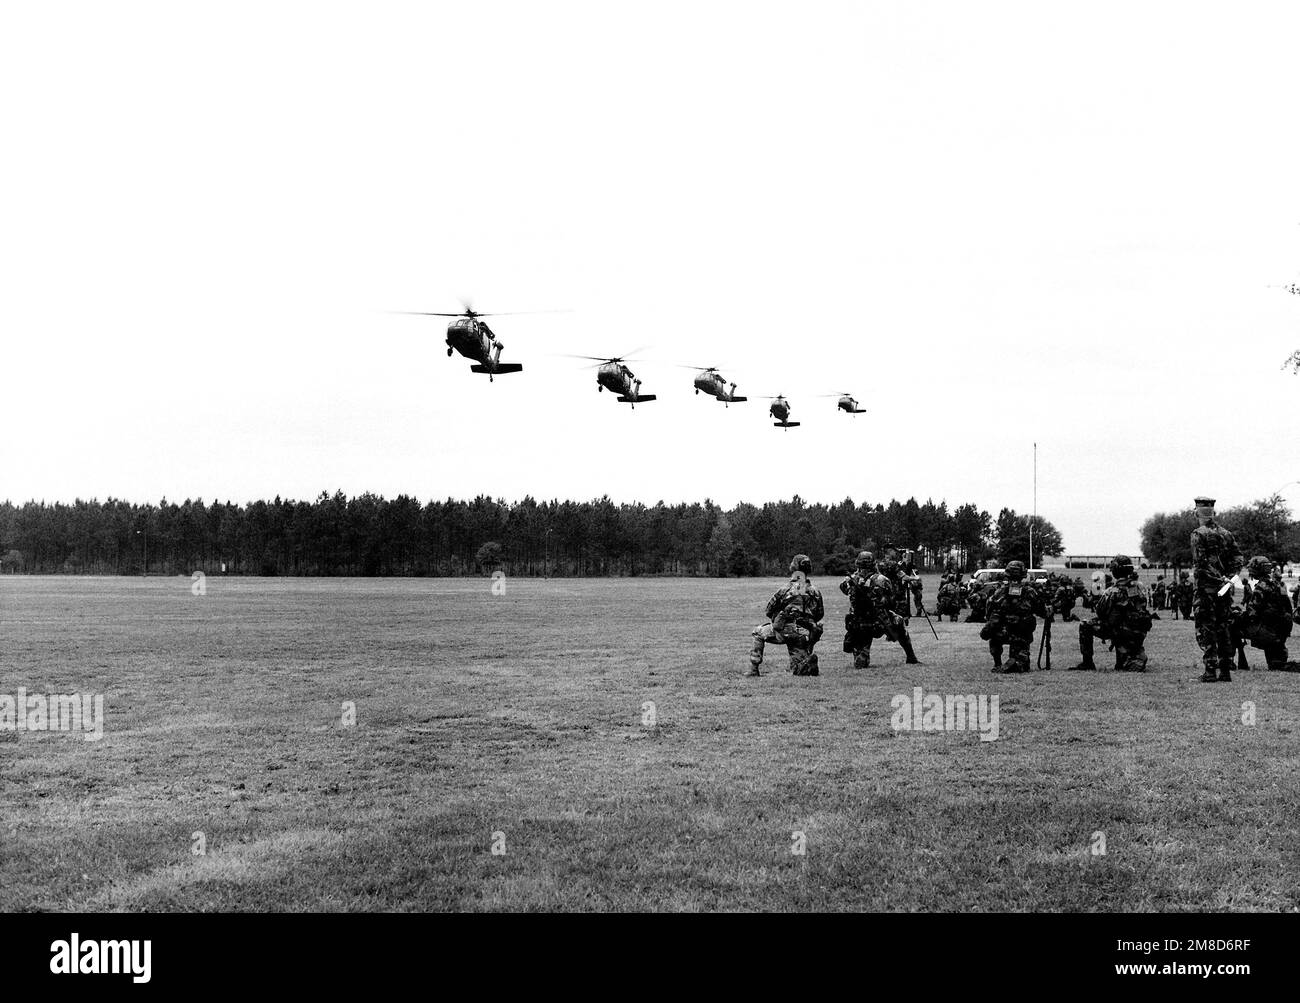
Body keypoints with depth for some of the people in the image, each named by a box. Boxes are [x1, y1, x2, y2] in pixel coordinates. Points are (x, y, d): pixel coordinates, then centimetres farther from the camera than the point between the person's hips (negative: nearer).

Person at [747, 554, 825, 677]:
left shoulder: (785, 589, -6)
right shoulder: (815, 591, 4)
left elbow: (769, 611, 3)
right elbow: (820, 614, 14)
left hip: (784, 631, -3)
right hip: (804, 636, 3)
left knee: (758, 632, 23)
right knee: (798, 670, 14)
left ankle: (753, 669, 14)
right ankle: (809, 662, -21)